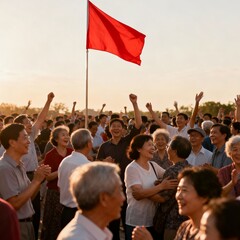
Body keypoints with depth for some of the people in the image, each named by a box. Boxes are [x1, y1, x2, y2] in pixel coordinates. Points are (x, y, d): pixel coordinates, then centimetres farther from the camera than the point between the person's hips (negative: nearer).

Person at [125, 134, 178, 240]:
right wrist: (161, 186, -29)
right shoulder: (132, 168, -14)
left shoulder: (153, 165, 6)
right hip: (136, 222, -6)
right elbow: (138, 194, -24)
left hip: (153, 219, 6)